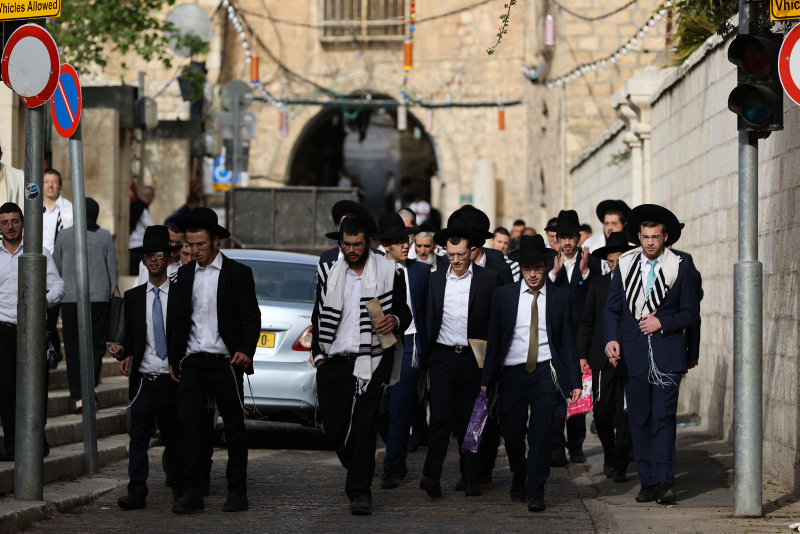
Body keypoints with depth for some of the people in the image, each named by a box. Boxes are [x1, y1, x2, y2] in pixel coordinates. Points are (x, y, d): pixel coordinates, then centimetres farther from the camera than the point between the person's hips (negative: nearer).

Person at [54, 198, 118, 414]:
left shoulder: (63, 236, 1)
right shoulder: (105, 237, 0)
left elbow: (56, 269, 7)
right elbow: (113, 270, 3)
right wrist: (110, 295, 15)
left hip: (70, 299, 0)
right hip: (99, 298, 0)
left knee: (73, 347, 4)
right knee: (96, 344, 6)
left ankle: (78, 397, 2)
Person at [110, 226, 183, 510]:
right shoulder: (133, 297, 11)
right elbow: (131, 336, 13)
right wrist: (122, 350, -8)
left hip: (172, 380, -1)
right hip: (144, 380, 1)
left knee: (173, 436, 8)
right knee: (138, 435, -6)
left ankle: (179, 486, 22)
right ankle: (137, 492, -7)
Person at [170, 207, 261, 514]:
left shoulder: (238, 273, -1)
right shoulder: (185, 274, 13)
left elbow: (252, 318, -3)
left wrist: (246, 350, -18)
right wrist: (174, 359, 17)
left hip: (225, 362, -4)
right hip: (192, 362, 4)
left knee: (234, 427, 3)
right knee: (188, 423, -7)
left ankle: (237, 493, 11)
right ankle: (192, 493, -5)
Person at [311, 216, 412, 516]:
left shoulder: (388, 272, 3)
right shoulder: (330, 274, 12)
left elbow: (404, 311, 7)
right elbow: (319, 317, 18)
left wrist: (396, 321, -16)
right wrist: (318, 353, 8)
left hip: (371, 361, -3)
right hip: (335, 362, 3)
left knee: (364, 425, -9)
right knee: (334, 427, 3)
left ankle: (360, 491, -3)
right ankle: (359, 471, 29)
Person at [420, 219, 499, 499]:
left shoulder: (489, 279, 2)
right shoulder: (436, 279, 9)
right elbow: (431, 319, 15)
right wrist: (424, 357, 11)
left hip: (474, 358, -1)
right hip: (442, 357, 1)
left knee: (471, 420, 3)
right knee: (440, 416, -10)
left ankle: (471, 479, 9)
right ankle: (432, 476, -15)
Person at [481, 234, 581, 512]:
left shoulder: (560, 296, 3)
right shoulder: (503, 295, 5)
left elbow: (568, 341, 5)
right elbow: (493, 340, 6)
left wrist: (574, 382, 0)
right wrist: (487, 380, 2)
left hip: (546, 372, -1)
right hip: (512, 372, 1)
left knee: (541, 431, -10)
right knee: (511, 434, 3)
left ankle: (535, 492, -1)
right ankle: (519, 476, 32)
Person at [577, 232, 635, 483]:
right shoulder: (598, 284, 10)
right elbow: (586, 322, 11)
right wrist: (582, 355, 3)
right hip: (602, 358, 2)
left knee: (625, 414, -4)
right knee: (602, 412, 0)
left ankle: (620, 465, 4)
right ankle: (610, 455, 24)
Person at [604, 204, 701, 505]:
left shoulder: (681, 268, 2)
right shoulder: (625, 266, 9)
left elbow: (691, 313, 4)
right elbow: (612, 309, 10)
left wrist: (662, 322, -11)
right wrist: (611, 339, -6)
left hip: (667, 354, -3)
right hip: (633, 355, 3)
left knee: (663, 418, -11)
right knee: (639, 420, 4)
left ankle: (664, 483, -13)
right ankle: (647, 483, 10)